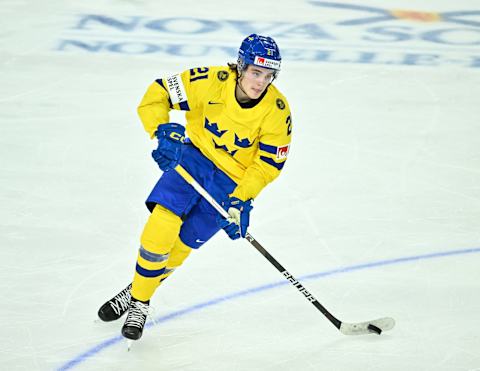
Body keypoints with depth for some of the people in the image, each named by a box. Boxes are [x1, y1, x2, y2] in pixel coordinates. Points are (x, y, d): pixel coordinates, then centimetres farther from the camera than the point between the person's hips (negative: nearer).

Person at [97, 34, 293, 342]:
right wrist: (162, 131, -20)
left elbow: (269, 162, -10)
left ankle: (139, 301, 18)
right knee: (163, 222, -18)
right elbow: (158, 94, -9)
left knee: (180, 246, -4)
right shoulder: (211, 82, -20)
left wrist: (239, 200, -17)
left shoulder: (277, 110, -18)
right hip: (194, 157, 0)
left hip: (232, 182, 0)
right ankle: (136, 294, 3)